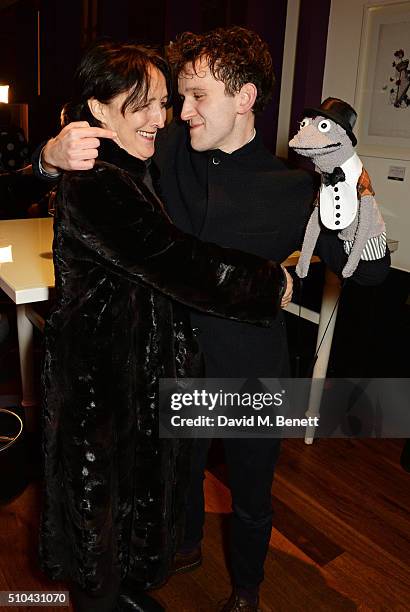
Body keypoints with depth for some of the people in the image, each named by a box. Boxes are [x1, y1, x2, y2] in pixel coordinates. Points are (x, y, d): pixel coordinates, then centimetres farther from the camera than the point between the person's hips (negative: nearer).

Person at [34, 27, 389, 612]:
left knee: (250, 494, 20)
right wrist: (55, 154, -26)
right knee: (180, 468, 28)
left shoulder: (291, 189, -14)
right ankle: (187, 546, 61)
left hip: (250, 376, -2)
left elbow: (370, 271, -10)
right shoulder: (170, 151, -7)